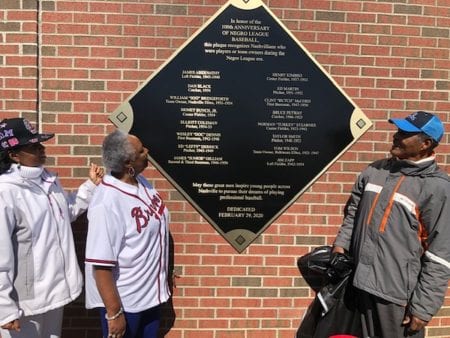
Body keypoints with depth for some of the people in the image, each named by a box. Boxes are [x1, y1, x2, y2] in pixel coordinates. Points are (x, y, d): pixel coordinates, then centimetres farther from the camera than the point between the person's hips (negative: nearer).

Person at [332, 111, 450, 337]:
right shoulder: (375, 170, 5)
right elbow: (353, 212, 17)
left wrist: (423, 307, -12)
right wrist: (341, 244, 4)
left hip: (398, 293, -5)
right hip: (361, 284, 5)